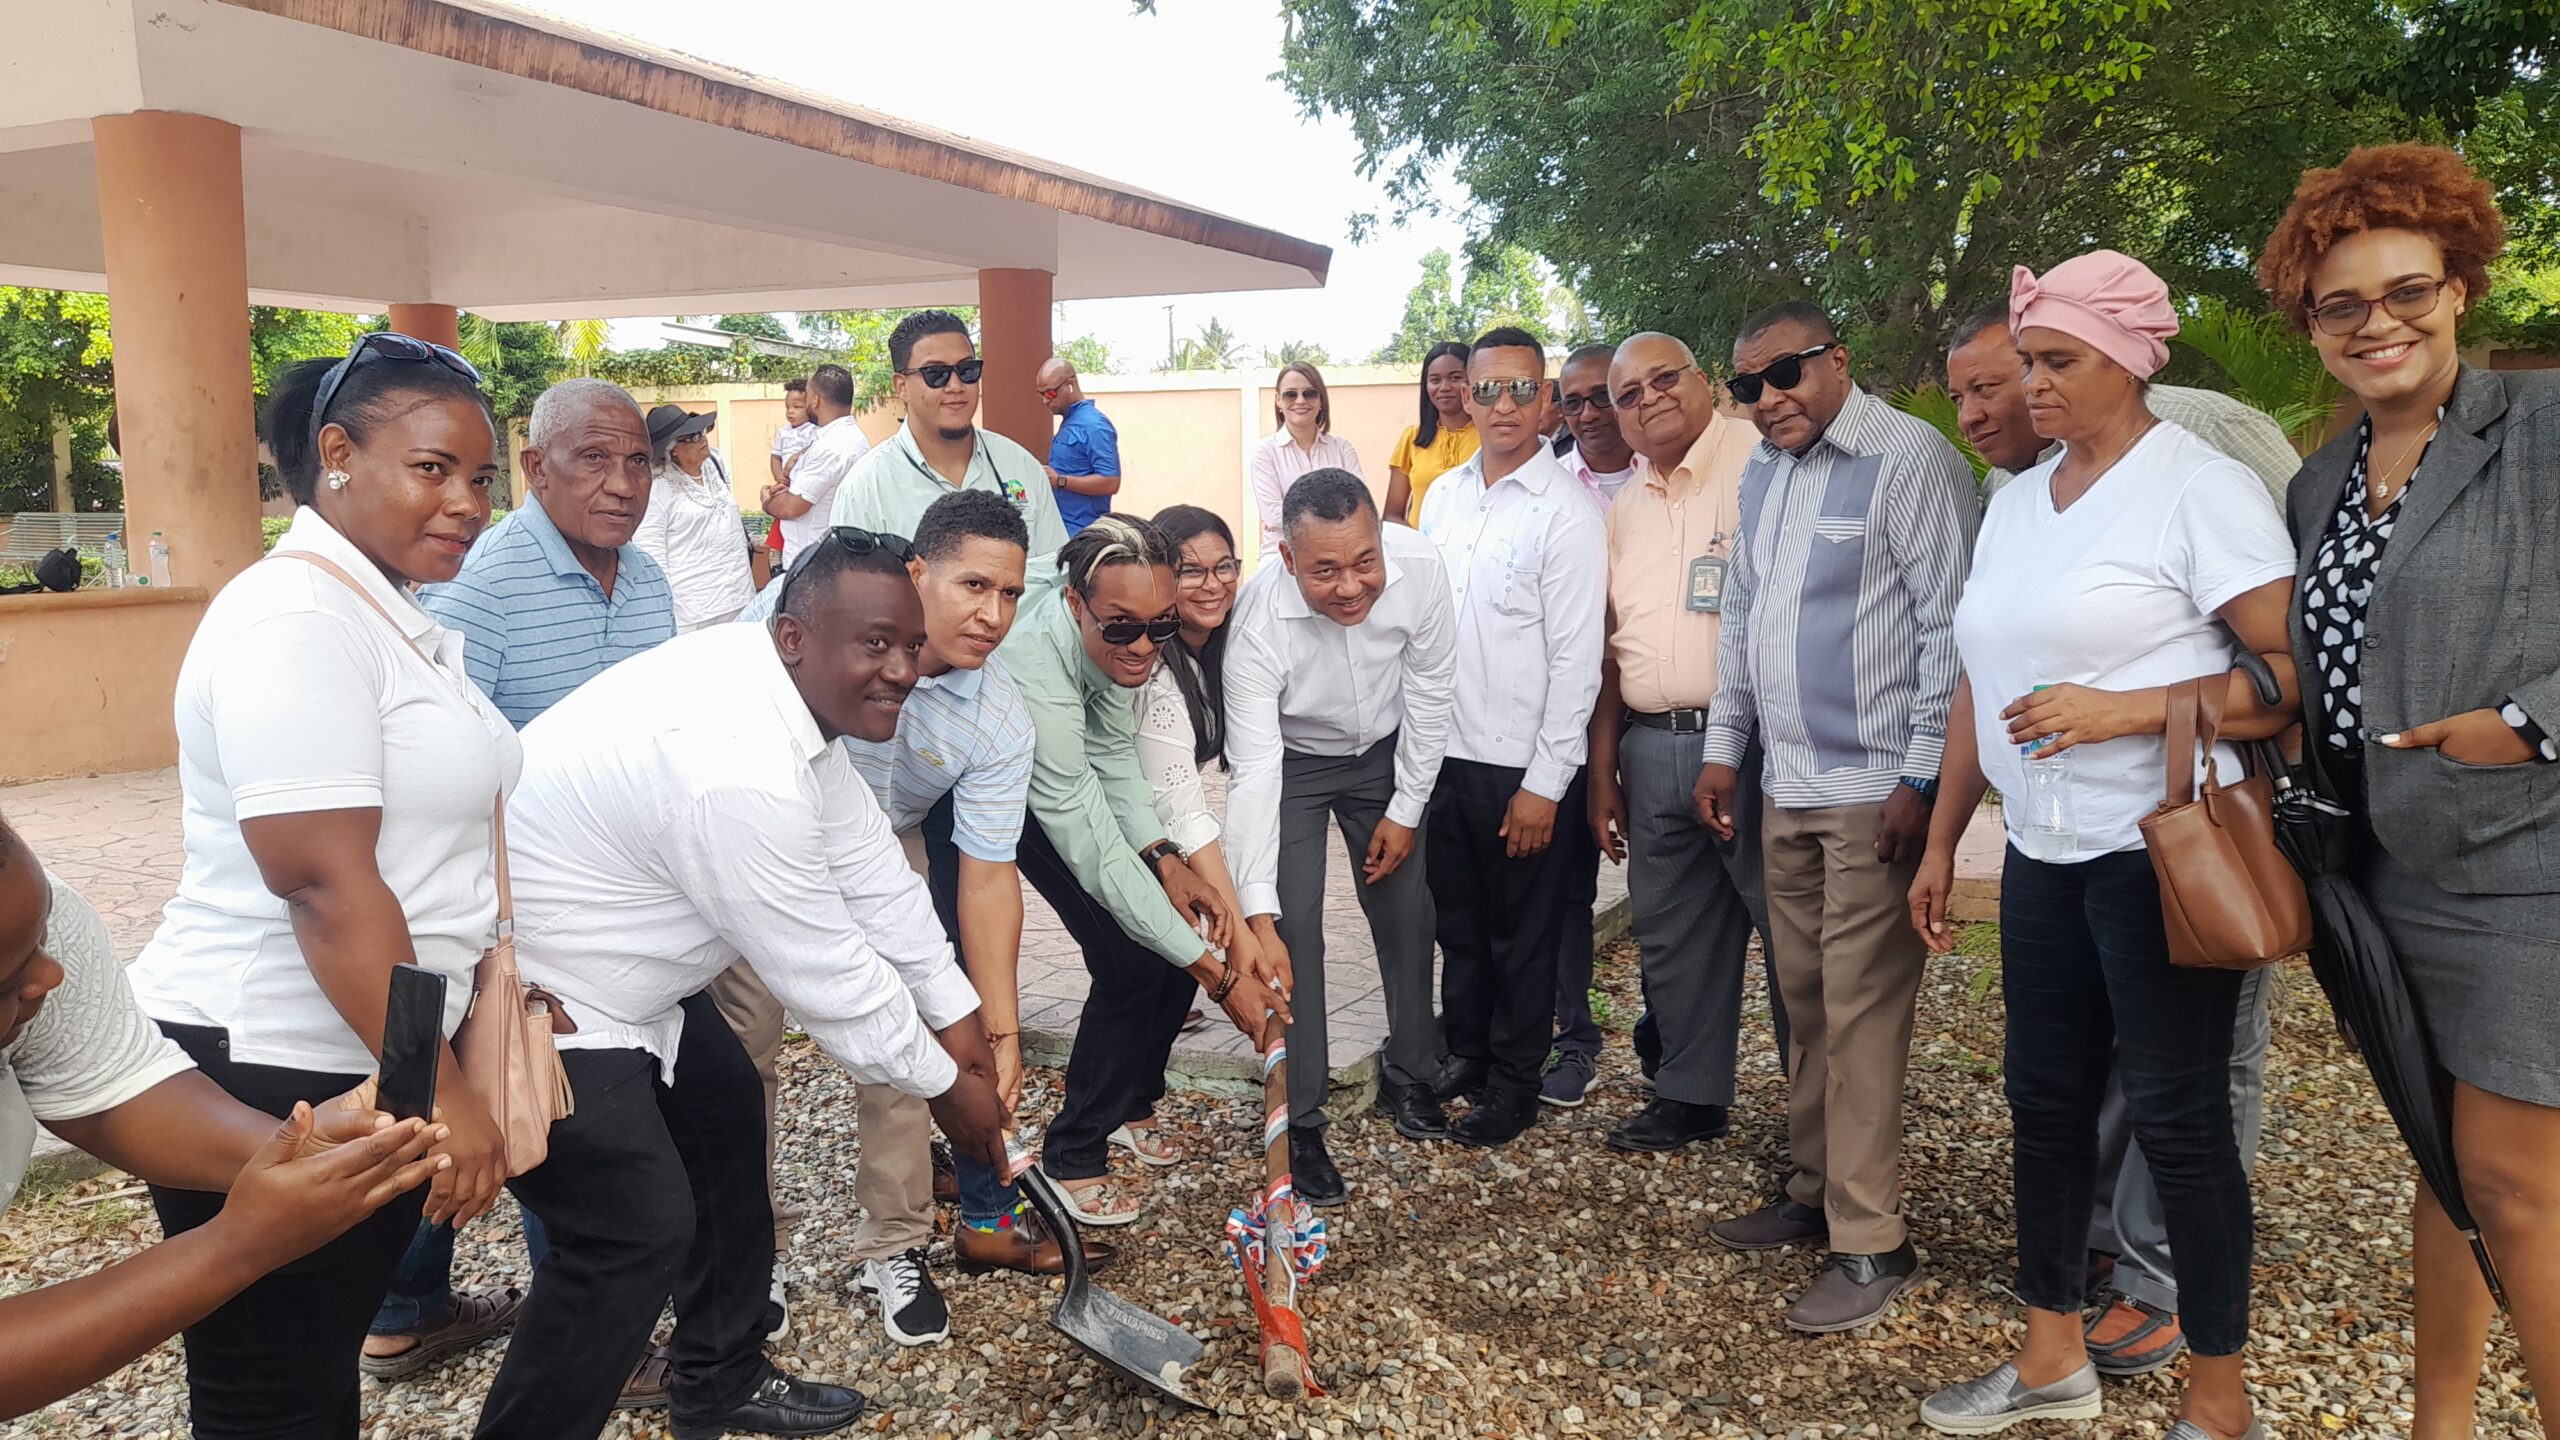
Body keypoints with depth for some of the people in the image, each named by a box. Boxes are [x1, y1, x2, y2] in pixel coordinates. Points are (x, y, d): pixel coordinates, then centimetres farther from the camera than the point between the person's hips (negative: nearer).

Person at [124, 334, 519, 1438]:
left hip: (371, 1060, 9)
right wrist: (442, 1093, -22)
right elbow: (327, 889, -24)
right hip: (266, 1074, -9)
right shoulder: (296, 622, -18)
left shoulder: (388, 614, 14)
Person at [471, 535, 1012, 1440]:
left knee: (725, 1110, 19)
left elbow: (869, 873, 4)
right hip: (528, 998, -11)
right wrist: (946, 1085, -9)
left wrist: (957, 1015, 7)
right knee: (640, 1232, -10)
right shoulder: (740, 769, -33)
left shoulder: (789, 691, -3)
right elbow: (824, 970, -23)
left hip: (610, 964, 11)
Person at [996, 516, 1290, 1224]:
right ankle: (1072, 1157, 3)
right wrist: (1218, 975, -36)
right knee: (1134, 962, -16)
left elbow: (1114, 751, -4)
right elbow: (1094, 850, -38)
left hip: (1078, 776, 6)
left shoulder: (1120, 638, -22)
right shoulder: (1033, 674, -42)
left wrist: (1165, 858, -17)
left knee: (1174, 933, -3)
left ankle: (1128, 1105, 21)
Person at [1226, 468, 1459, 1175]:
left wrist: (1406, 810, -7)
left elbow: (1431, 693, -13)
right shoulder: (1259, 621, -36)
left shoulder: (1420, 568, -29)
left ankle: (1408, 1078, 30)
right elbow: (1254, 773, -35)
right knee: (1293, 928, -9)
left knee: (1407, 913, 8)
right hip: (1289, 762, -3)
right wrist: (1258, 917, -39)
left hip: (1386, 752, 3)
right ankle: (1299, 1121, 5)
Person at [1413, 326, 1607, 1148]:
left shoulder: (1567, 513, -12)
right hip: (1444, 748, 5)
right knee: (1457, 917, 19)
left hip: (1519, 764, -5)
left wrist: (1545, 781, -15)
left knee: (1521, 931, 9)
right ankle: (1465, 1051, 37)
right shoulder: (1442, 495, 7)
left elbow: (1577, 659, -13)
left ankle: (1515, 1085, 25)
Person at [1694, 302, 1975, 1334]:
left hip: (1874, 791, -8)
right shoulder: (1762, 472, 14)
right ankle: (1814, 1193, 28)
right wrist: (1724, 748, 18)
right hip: (1786, 786, 8)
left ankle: (1869, 1242, 5)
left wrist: (1920, 778, -16)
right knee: (1804, 1002, 15)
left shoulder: (1909, 460, -11)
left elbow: (1948, 624, -13)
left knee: (1861, 1014, -5)